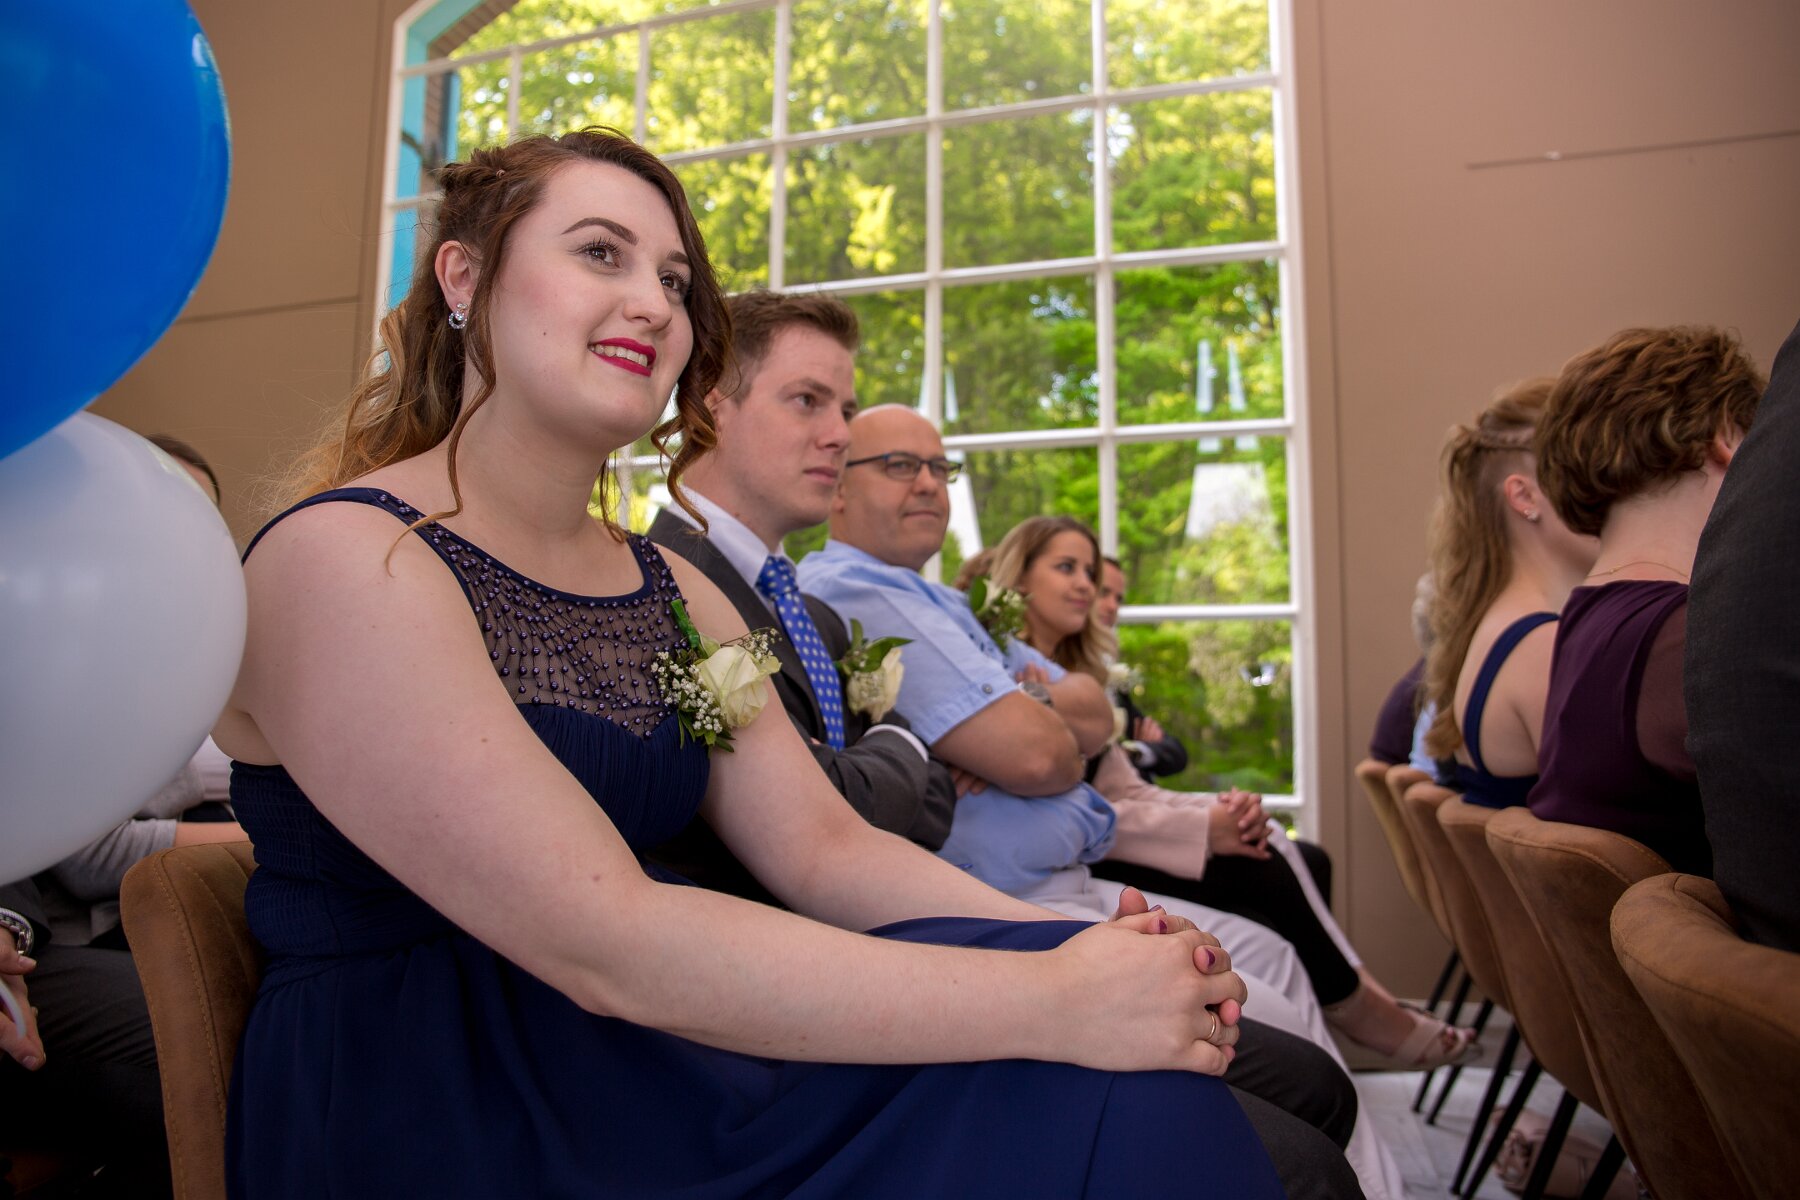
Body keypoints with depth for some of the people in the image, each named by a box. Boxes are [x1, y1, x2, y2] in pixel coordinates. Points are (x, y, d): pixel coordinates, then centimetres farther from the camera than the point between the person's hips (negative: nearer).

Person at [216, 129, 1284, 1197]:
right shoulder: (342, 558, -16)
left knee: (1115, 1096, -12)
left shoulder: (674, 594, 7)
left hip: (646, 1068, 6)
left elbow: (824, 849, 0)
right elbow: (602, 946, -25)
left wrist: (1068, 946, -16)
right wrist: (1052, 1001, -27)